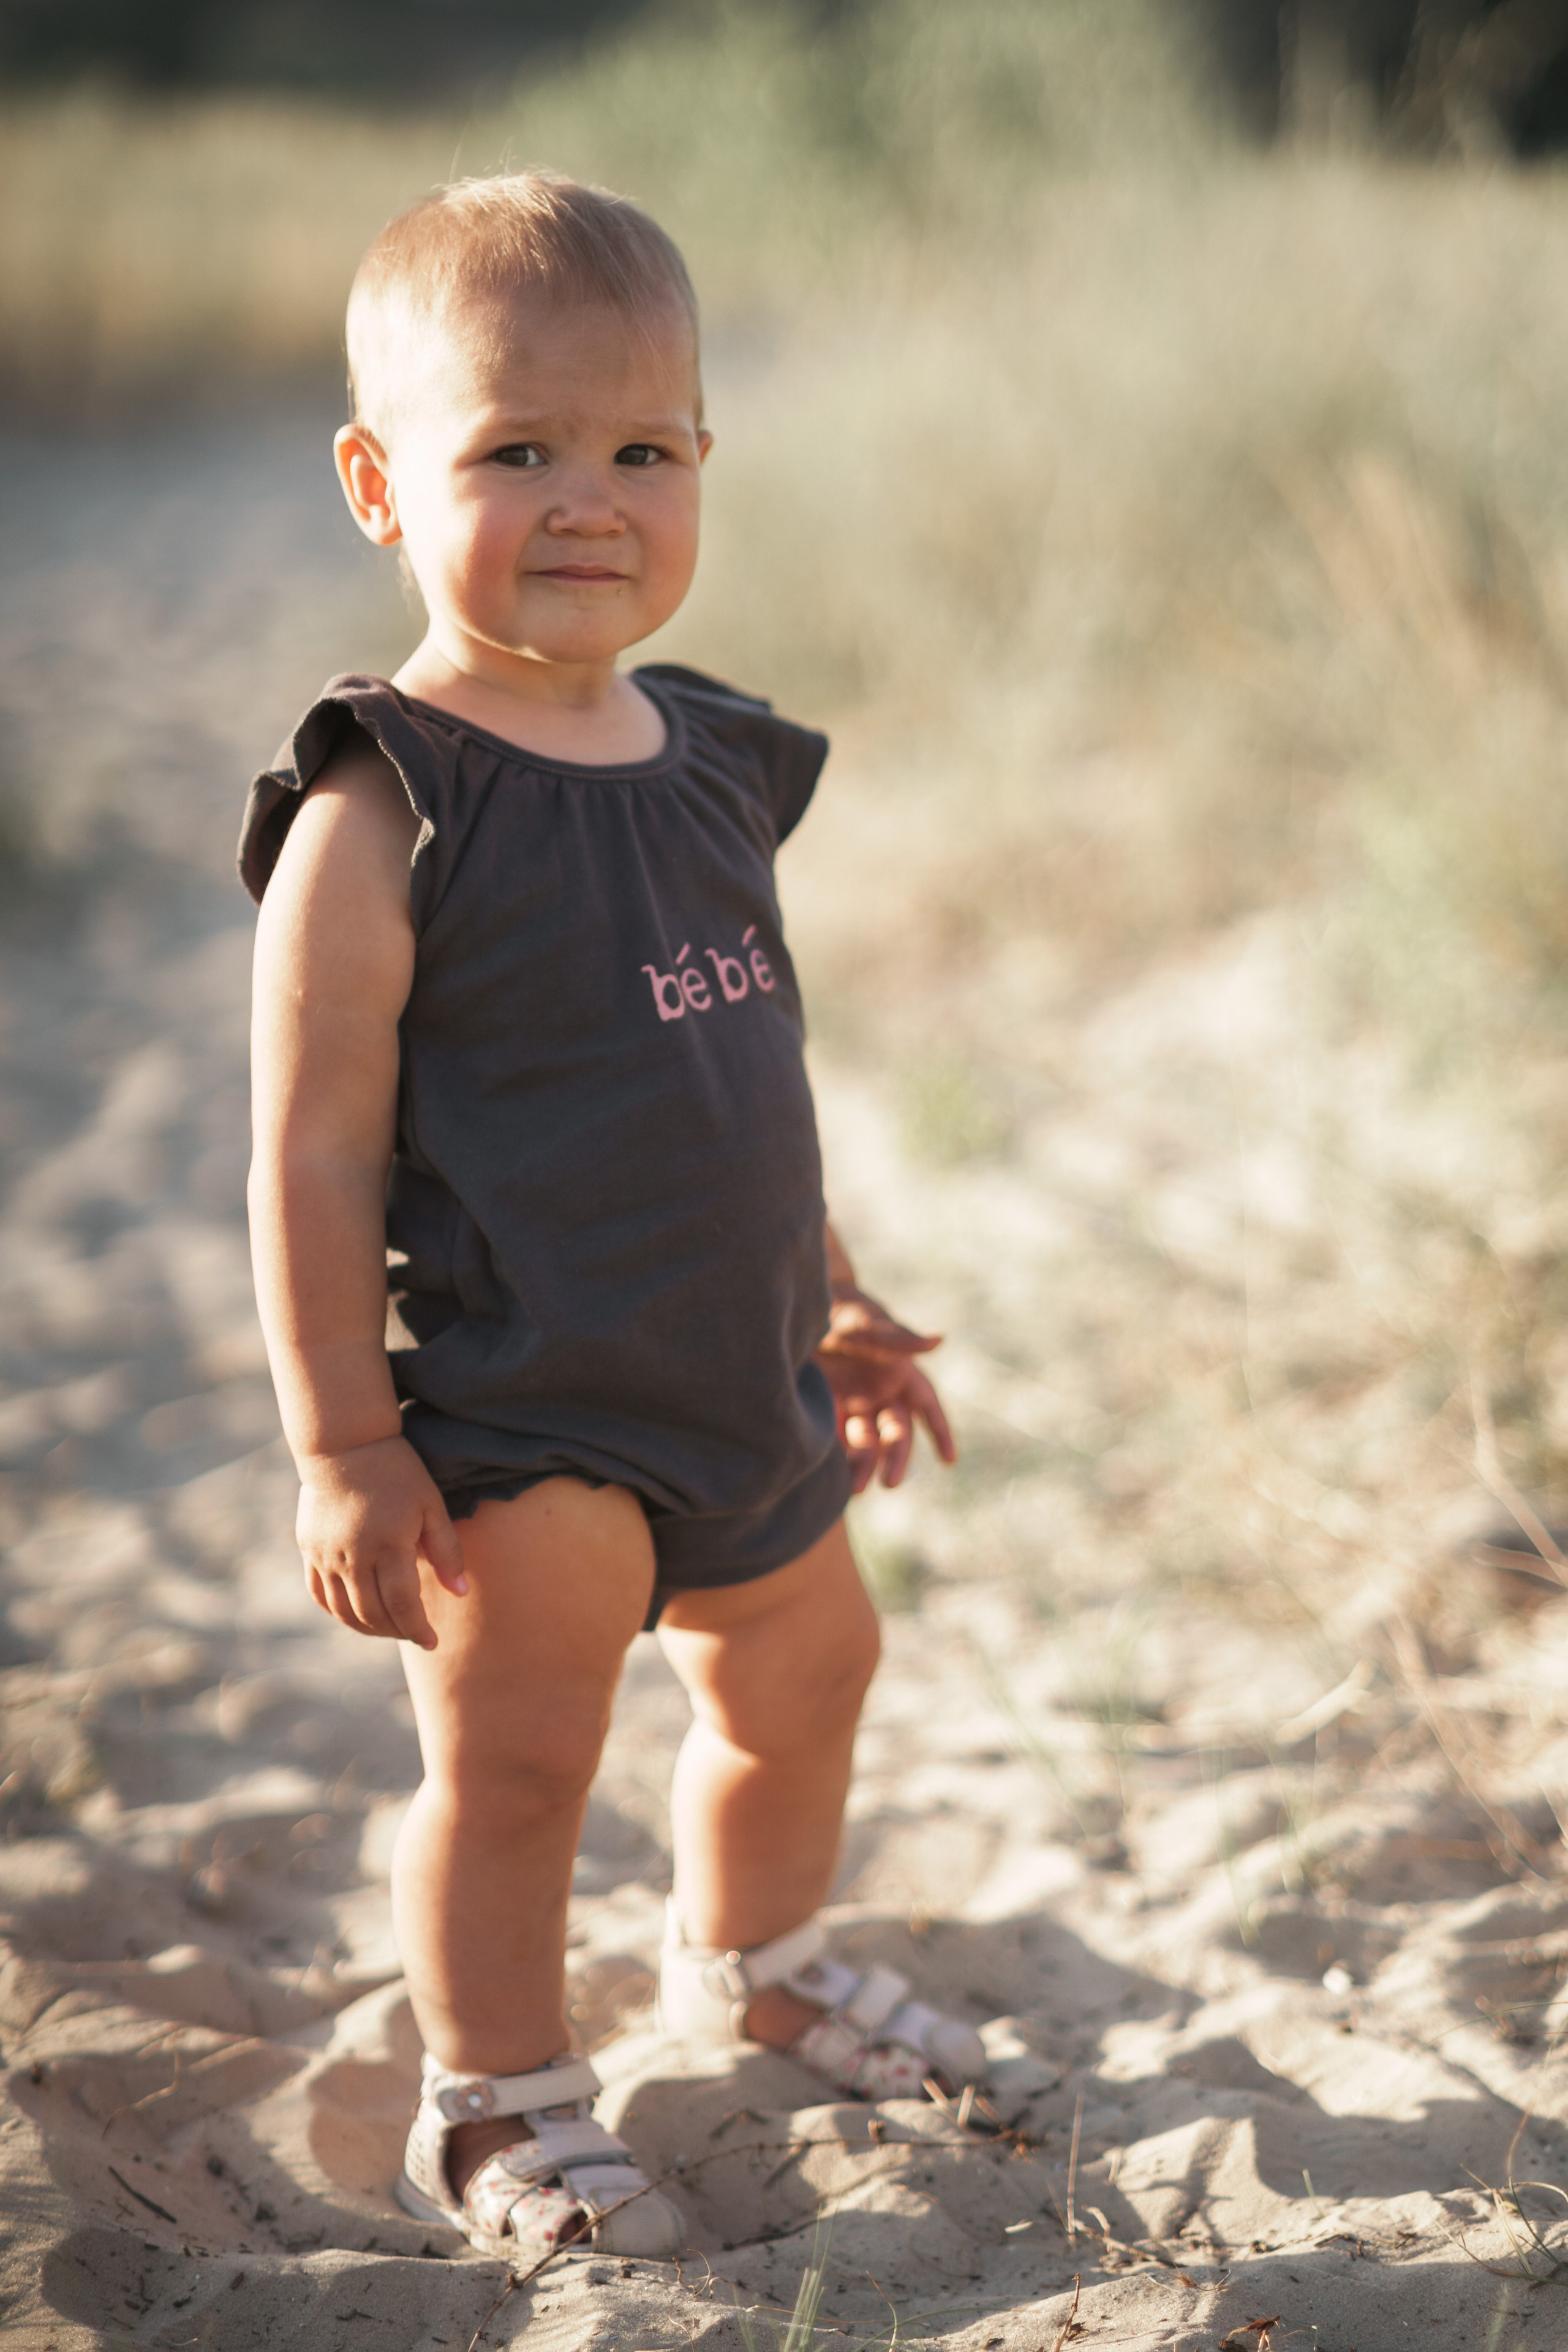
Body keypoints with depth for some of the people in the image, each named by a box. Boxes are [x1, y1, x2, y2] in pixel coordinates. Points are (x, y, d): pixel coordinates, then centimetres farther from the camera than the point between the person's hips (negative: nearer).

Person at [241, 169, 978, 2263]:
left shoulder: (710, 762, 4)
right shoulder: (381, 814, -18)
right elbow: (316, 1153, -17)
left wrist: (832, 1301, 19)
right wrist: (345, 1447, -18)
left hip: (739, 1390, 8)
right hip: (517, 1418, -8)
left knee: (804, 1675, 23)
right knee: (516, 1759, -1)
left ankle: (748, 1958, 50)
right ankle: (495, 2106, 23)